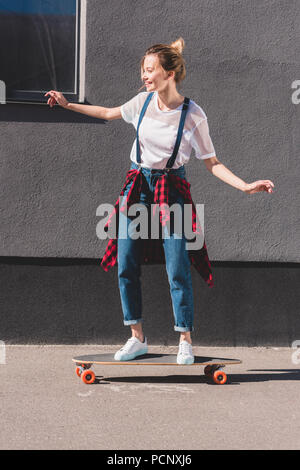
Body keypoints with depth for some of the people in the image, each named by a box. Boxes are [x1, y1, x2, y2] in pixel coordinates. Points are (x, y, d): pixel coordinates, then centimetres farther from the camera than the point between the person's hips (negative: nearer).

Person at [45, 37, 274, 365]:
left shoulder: (192, 115, -13)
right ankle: (137, 337, 12)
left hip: (171, 188, -4)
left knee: (177, 267, -8)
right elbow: (109, 114, 18)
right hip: (138, 183, 4)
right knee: (126, 263, 1)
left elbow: (212, 164, -7)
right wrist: (68, 105, 20)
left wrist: (245, 186, -20)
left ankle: (185, 340, 5)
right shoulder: (143, 101, -2)